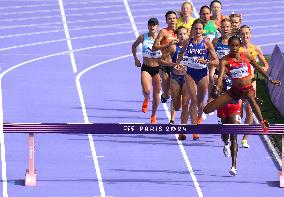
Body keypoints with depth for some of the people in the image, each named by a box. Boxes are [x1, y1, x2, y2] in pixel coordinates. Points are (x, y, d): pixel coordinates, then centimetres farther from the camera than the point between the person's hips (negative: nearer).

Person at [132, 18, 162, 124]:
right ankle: (146, 100, 16)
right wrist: (135, 59, 10)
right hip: (146, 68, 0)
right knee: (146, 90, -22)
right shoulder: (143, 37, -3)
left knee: (156, 94, 9)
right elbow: (134, 45, 16)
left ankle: (153, 115, 29)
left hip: (157, 68, 0)